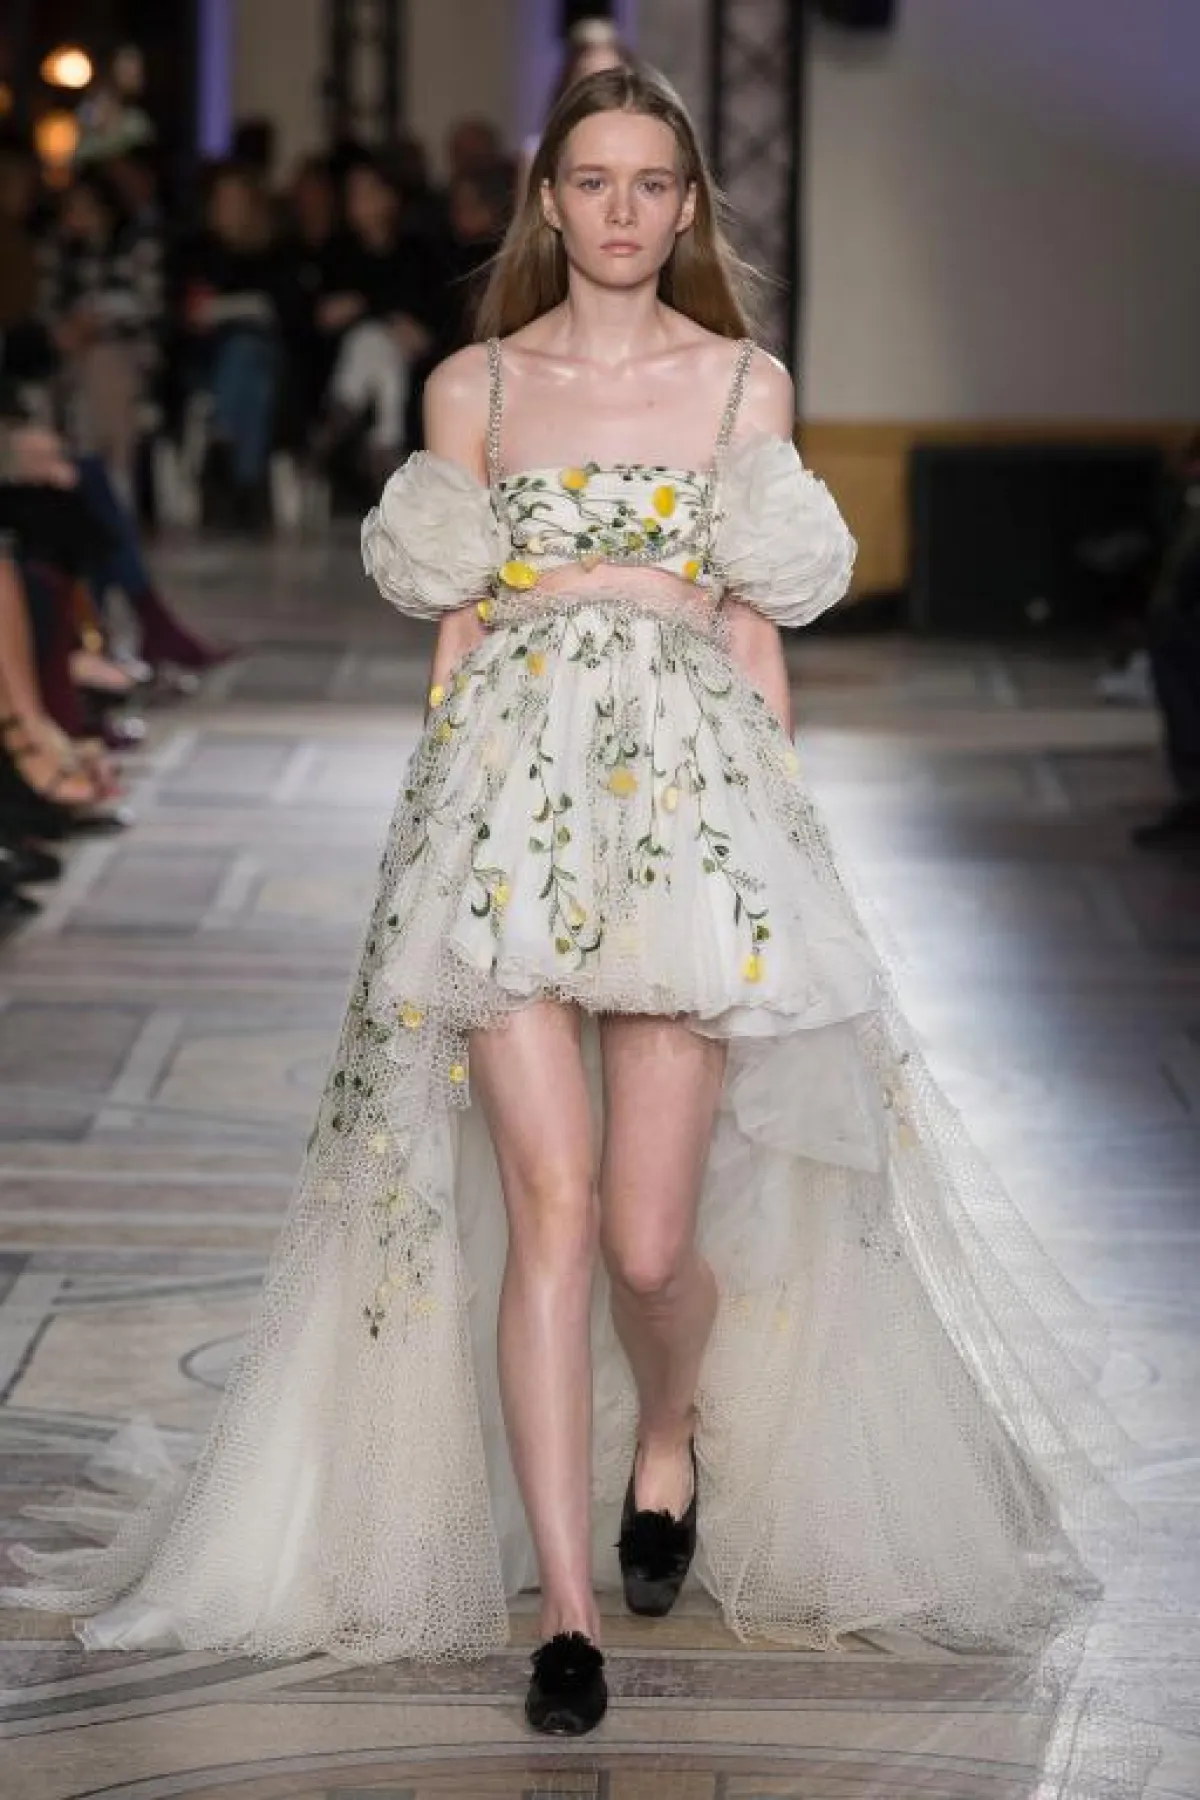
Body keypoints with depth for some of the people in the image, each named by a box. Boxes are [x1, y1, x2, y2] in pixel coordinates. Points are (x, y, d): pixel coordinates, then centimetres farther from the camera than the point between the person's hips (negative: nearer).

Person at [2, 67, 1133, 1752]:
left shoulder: (747, 384, 11)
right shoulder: (475, 385, 11)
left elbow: (755, 637, 10)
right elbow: (455, 628, 12)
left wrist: (767, 821, 3)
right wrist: (450, 826, 4)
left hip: (690, 794, 0)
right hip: (510, 798, 0)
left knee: (652, 1234, -6)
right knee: (546, 1211, -10)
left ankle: (669, 1434, 28)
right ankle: (566, 1609, -6)